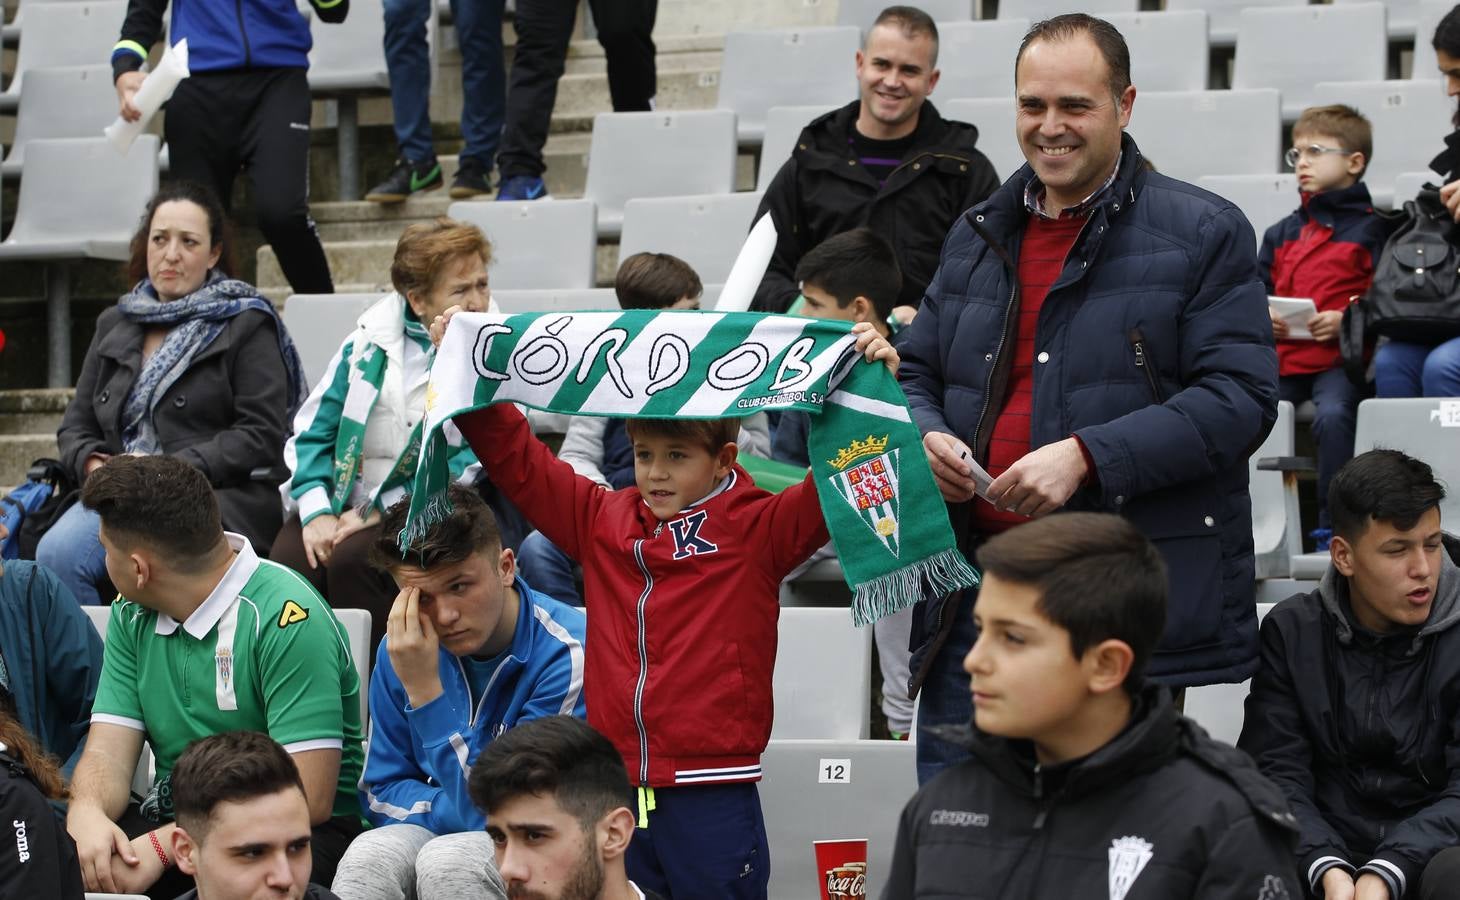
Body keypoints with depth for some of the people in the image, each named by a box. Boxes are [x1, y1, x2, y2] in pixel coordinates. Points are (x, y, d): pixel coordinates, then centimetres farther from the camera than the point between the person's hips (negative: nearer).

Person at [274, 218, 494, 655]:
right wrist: (317, 513, -8)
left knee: (352, 561, -32)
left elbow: (472, 468, -8)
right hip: (341, 504, 3)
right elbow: (312, 431, 10)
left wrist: (375, 512, -13)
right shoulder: (369, 340, 9)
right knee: (288, 563, -26)